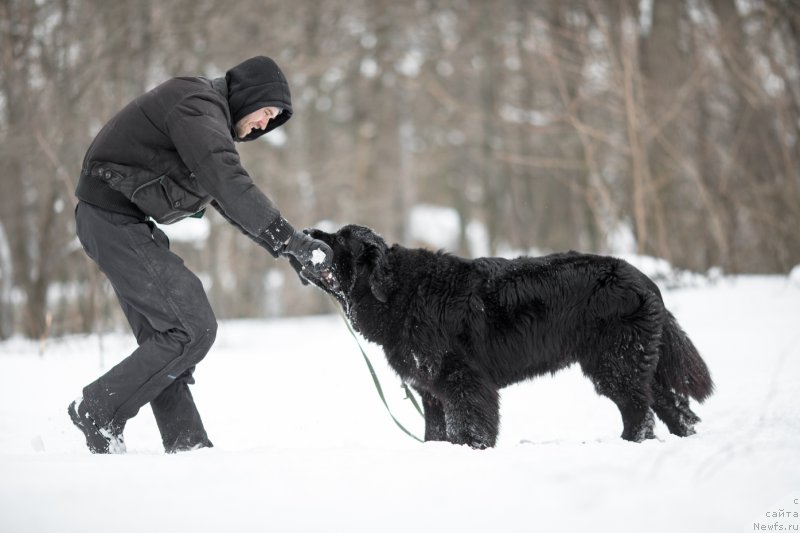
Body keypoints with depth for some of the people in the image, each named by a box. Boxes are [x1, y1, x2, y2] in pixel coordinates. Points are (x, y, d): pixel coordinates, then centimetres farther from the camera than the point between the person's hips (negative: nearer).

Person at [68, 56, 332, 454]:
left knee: (163, 333, 10)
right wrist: (292, 242, -28)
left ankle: (187, 445, 12)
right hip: (112, 216, -11)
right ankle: (98, 412, -3)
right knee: (193, 328, -10)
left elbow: (228, 202, 22)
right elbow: (230, 186, -27)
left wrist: (287, 247, 14)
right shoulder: (198, 107, -14)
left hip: (119, 219, 11)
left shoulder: (211, 117, 18)